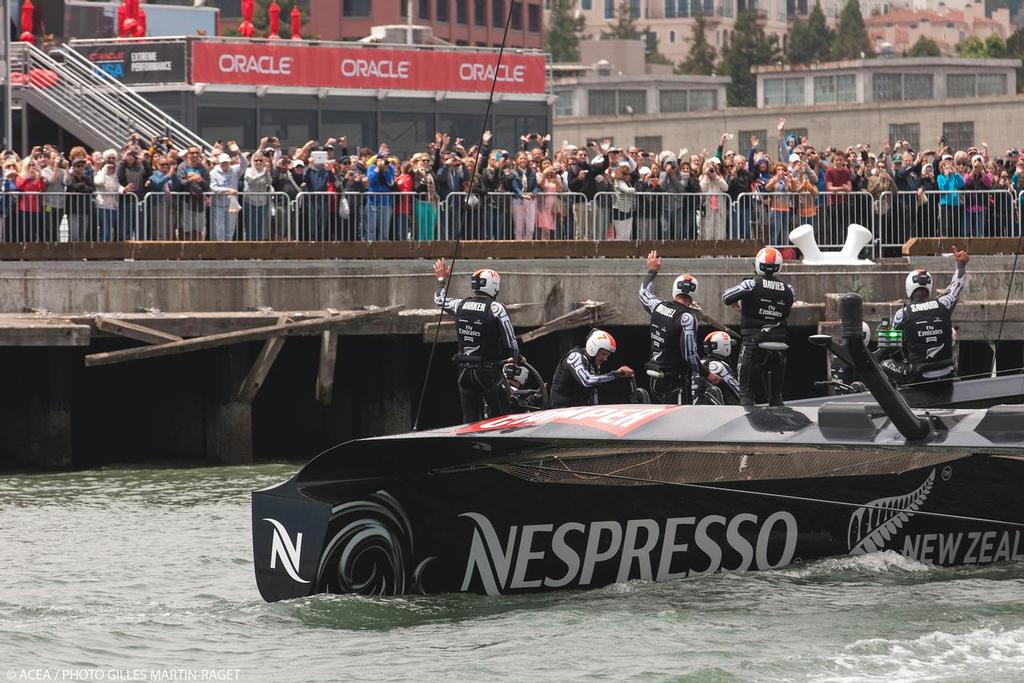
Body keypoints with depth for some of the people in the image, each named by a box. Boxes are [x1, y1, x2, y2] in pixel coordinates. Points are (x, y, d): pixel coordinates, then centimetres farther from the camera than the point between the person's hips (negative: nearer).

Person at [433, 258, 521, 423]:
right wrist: (517, 358, 8)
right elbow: (510, 338, -10)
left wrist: (441, 279, 41)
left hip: (465, 370, 5)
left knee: (469, 419, 9)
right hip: (489, 370, -5)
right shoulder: (496, 308, -13)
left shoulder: (461, 305, 2)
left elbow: (440, 300, 24)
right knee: (499, 416, 1)